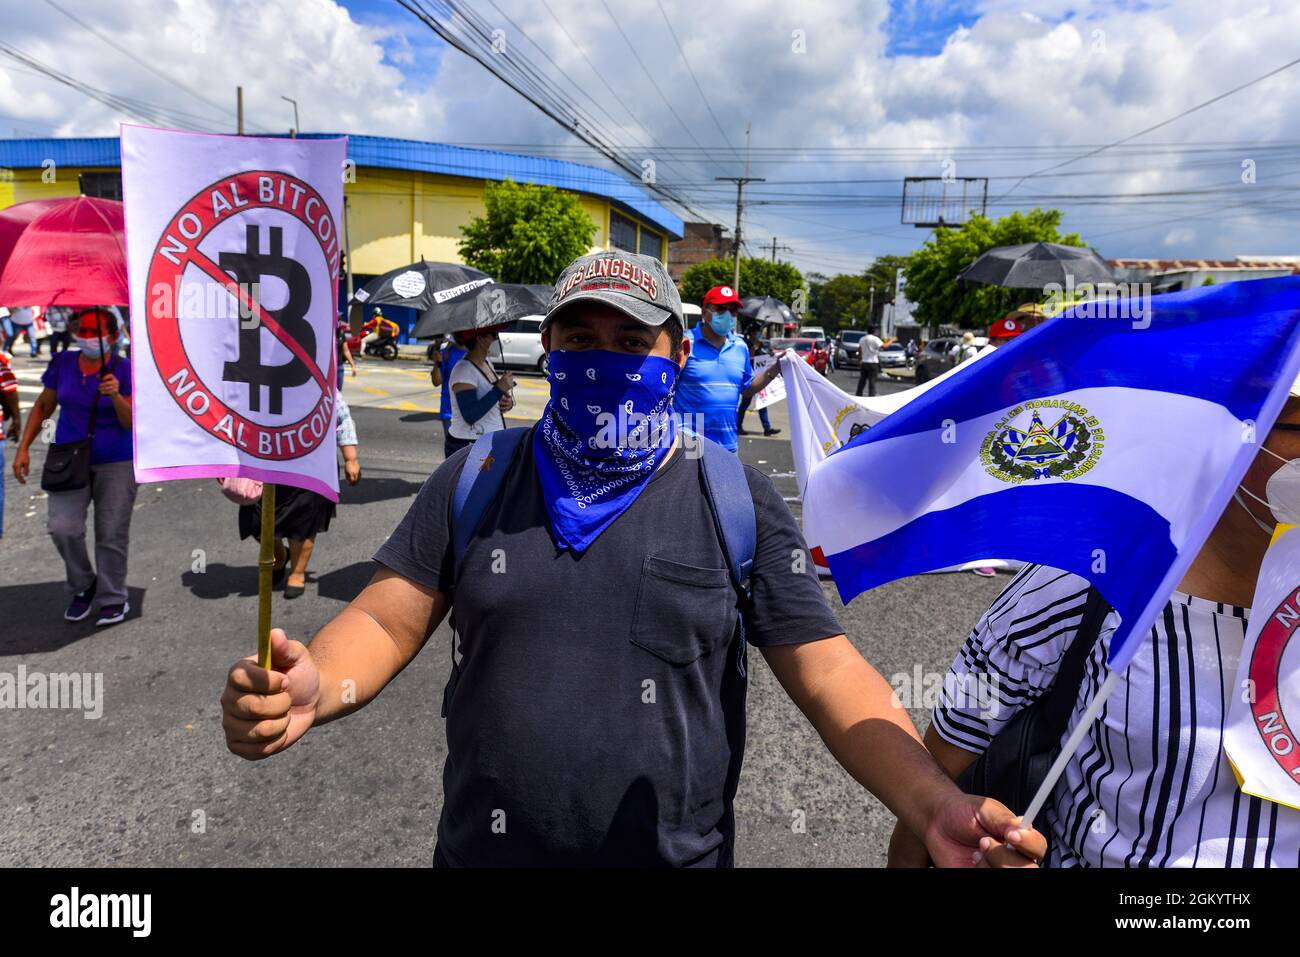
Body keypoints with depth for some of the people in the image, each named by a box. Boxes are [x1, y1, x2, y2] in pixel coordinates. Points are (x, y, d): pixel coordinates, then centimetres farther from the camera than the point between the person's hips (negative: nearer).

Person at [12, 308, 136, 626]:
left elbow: (131, 423, -12)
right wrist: (23, 448, 10)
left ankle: (112, 600, 16)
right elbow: (43, 406, 14)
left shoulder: (125, 370, -7)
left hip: (116, 463, -2)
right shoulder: (63, 363, 2)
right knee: (63, 528, -10)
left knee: (111, 535, 0)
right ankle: (82, 587, 15)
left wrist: (116, 396, -30)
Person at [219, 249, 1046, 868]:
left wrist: (936, 806, -22)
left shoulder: (736, 499, -6)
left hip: (679, 852, -1)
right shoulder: (474, 481, -1)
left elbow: (828, 672, -8)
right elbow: (388, 621, -4)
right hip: (481, 846, 2)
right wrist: (316, 689, -26)